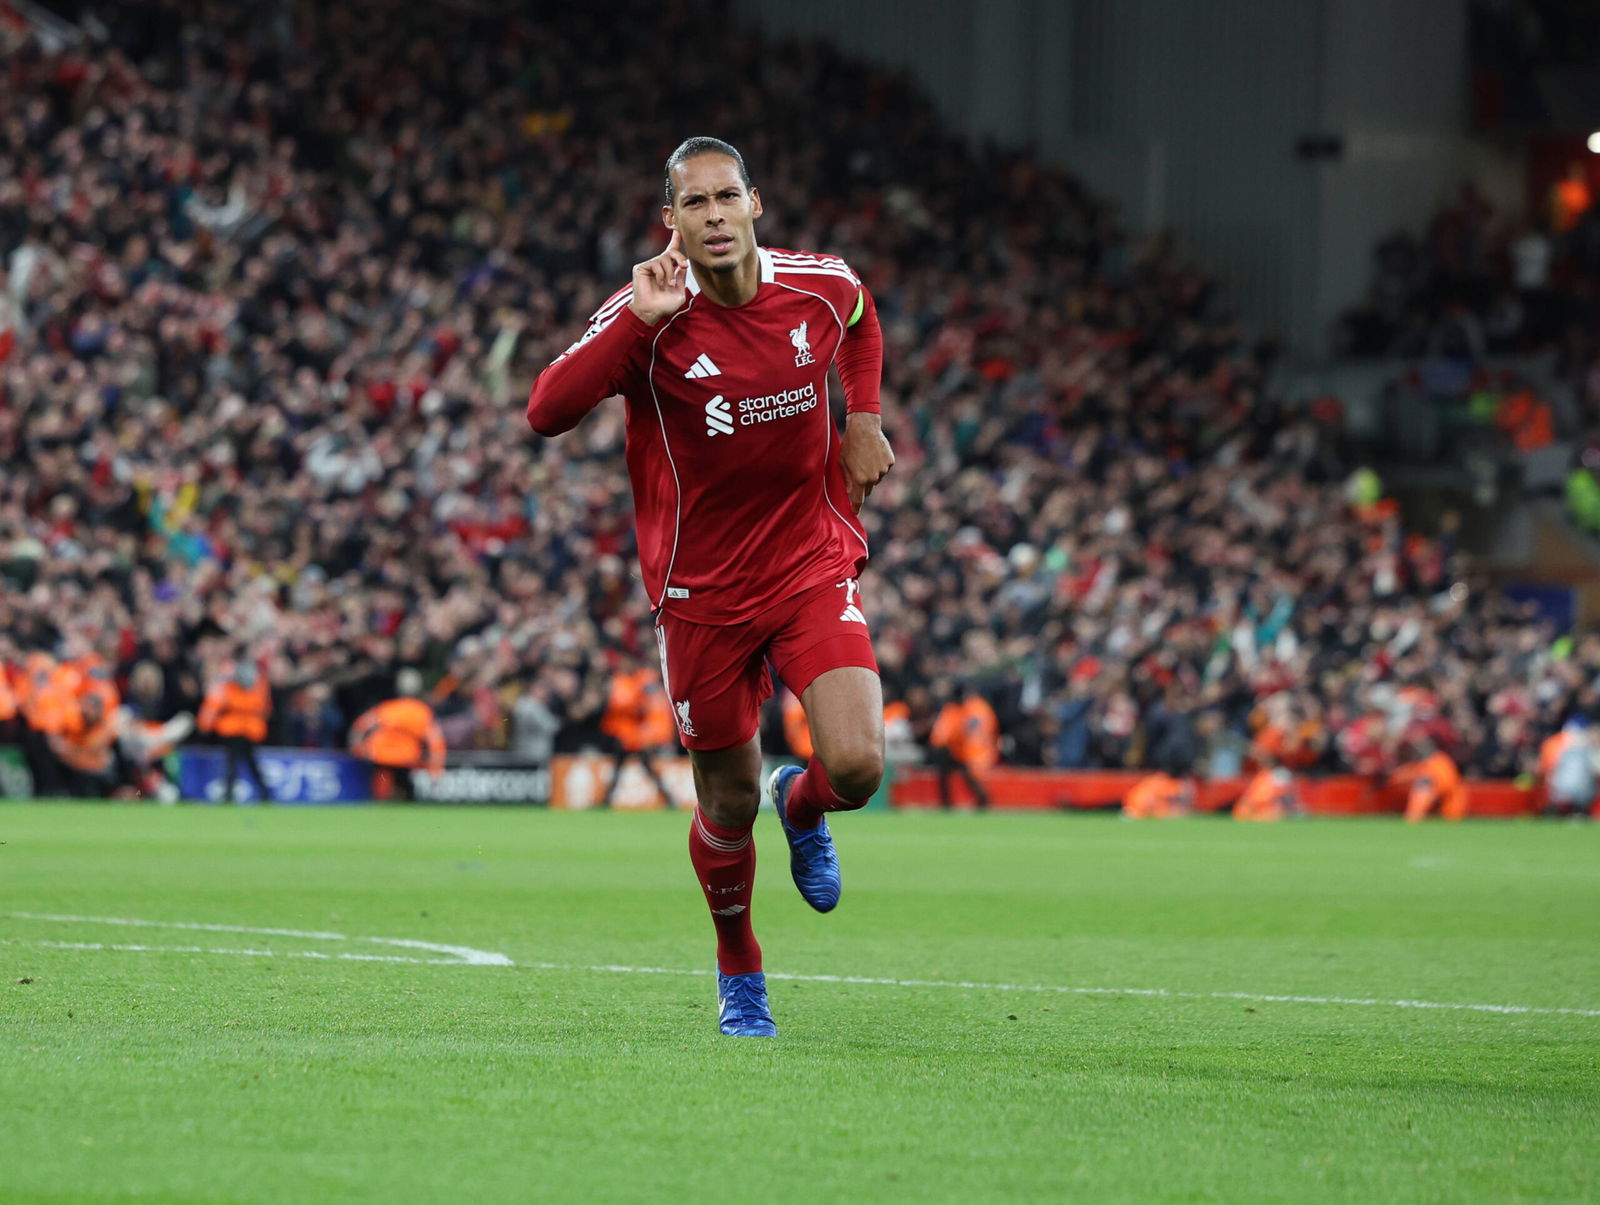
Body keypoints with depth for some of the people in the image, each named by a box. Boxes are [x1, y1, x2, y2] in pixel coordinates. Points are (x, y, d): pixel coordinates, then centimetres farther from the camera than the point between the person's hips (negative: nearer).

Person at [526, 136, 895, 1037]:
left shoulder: (821, 286, -7)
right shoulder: (650, 319, -15)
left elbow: (860, 320, 20)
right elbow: (546, 412, -29)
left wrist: (862, 418, 5)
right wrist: (638, 320, -36)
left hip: (814, 565, 1)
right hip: (703, 590, -1)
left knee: (856, 768, -19)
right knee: (729, 802, 8)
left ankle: (802, 807, 21)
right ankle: (739, 975, 35)